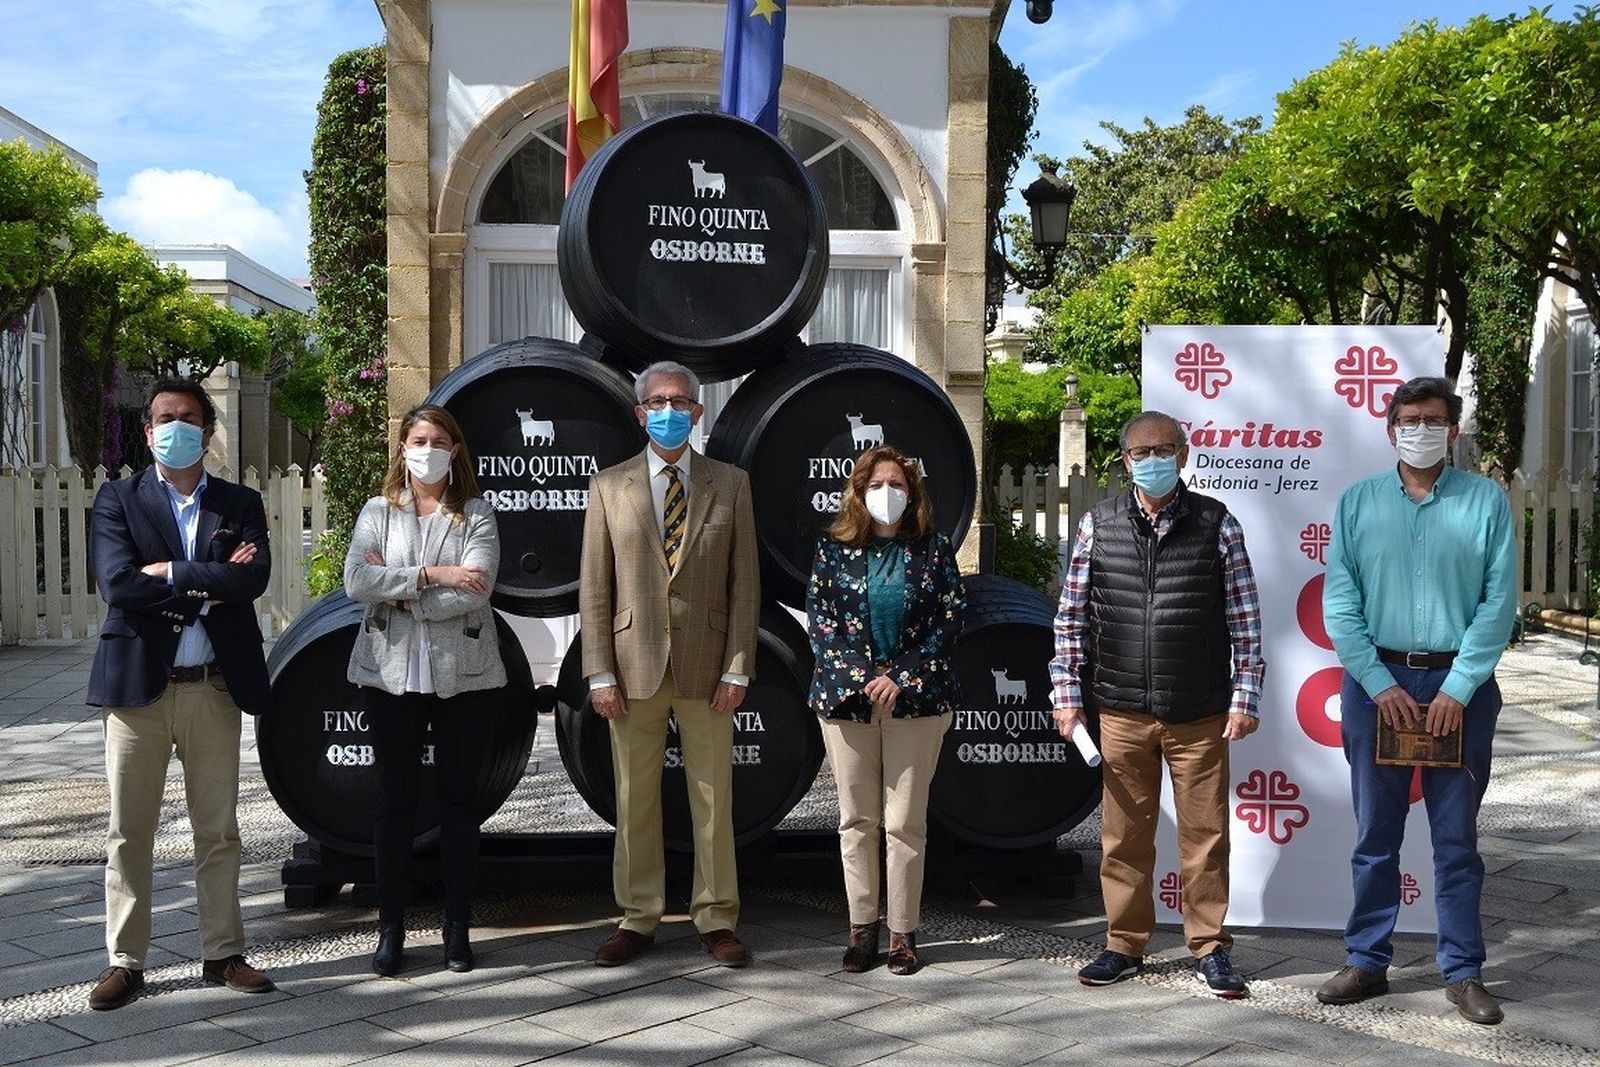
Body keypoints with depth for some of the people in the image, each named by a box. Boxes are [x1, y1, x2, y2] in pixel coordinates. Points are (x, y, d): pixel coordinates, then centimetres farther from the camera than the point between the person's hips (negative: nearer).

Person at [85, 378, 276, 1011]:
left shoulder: (240, 504, 8)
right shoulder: (117, 500, 3)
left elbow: (254, 579, -10)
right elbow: (117, 584, -13)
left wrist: (170, 573, -13)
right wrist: (210, 585, -12)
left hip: (214, 688, 2)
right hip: (138, 683, -1)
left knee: (219, 831, 9)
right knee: (129, 832, 5)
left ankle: (223, 953, 20)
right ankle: (125, 960, 17)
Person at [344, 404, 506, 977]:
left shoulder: (476, 515, 3)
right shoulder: (378, 512, 7)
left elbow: (475, 591, -13)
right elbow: (356, 582, -9)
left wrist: (399, 591, -11)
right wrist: (430, 575, -14)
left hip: (460, 672, -1)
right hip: (391, 671, 1)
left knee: (459, 797, 6)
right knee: (395, 799, 6)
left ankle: (458, 928, 16)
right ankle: (391, 927, 16)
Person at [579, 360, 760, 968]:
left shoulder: (730, 485, 6)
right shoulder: (609, 487, 6)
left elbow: (745, 583, 3)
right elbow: (594, 586, 3)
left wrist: (738, 668, -4)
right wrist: (600, 673, -4)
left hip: (706, 667, 0)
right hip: (634, 667, 1)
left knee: (713, 798, 5)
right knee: (634, 800, 7)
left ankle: (716, 919, 17)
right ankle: (638, 918, 20)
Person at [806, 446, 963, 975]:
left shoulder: (933, 548, 3)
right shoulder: (834, 548, 4)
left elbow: (950, 619, -2)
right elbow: (819, 619, 1)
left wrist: (903, 679, -11)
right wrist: (860, 677, -11)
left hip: (916, 699, -1)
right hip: (847, 698, 1)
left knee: (905, 821, 1)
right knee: (856, 819, 6)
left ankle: (903, 932, 11)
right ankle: (861, 927, 16)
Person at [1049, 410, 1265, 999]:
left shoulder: (1216, 523, 0)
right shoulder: (1098, 524, 4)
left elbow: (1245, 619, 2)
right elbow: (1071, 616, 7)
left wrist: (1244, 698, -3)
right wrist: (1068, 694, 3)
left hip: (1200, 715, -1)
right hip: (1121, 712, 1)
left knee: (1205, 834, 5)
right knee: (1124, 834, 9)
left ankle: (1209, 947, 20)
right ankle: (1125, 945, 22)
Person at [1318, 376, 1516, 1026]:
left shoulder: (1486, 501, 1)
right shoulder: (1358, 502, 3)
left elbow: (1498, 603, -3)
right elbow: (1338, 605, 0)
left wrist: (1457, 689, -10)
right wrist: (1382, 685, -8)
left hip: (1460, 686, -1)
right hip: (1375, 682, 1)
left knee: (1457, 837, 7)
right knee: (1375, 834, 8)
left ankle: (1463, 972, 18)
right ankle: (1367, 962, 19)